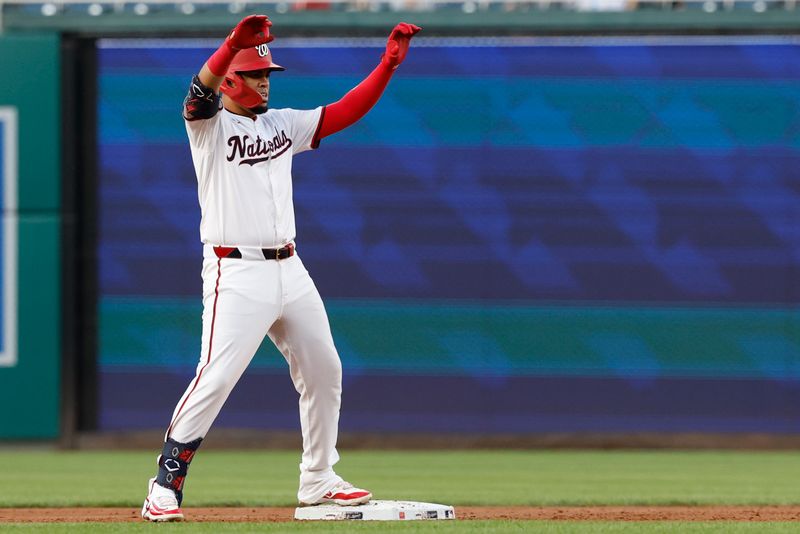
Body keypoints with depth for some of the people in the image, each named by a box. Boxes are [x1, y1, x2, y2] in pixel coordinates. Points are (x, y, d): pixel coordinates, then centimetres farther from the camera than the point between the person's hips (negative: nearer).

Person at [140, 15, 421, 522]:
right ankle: (165, 487, -9)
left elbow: (345, 113, 12)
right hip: (236, 272, -7)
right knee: (214, 380, -14)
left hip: (290, 270, 7)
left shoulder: (282, 124, 15)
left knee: (323, 370, 11)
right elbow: (199, 95, -26)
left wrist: (389, 62, 2)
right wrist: (233, 45, -43)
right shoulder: (210, 125, -4)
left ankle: (317, 479, 24)